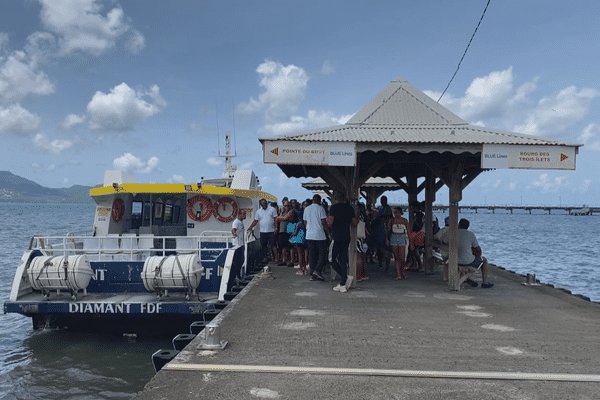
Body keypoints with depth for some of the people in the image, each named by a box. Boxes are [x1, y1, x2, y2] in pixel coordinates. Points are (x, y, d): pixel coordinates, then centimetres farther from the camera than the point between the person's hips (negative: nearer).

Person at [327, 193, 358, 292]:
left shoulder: (334, 207, -9)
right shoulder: (349, 208, 8)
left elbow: (330, 222, -17)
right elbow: (355, 223, 11)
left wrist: (328, 219, 5)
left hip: (337, 237, -6)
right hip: (346, 237, 6)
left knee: (332, 259, 4)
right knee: (343, 260, 9)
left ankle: (346, 277, -5)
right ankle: (343, 284, 8)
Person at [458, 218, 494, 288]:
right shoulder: (470, 234, -10)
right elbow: (478, 249, -3)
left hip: (456, 261, 5)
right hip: (468, 262, -4)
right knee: (484, 260, 24)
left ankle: (467, 279, 39)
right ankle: (485, 283, 28)